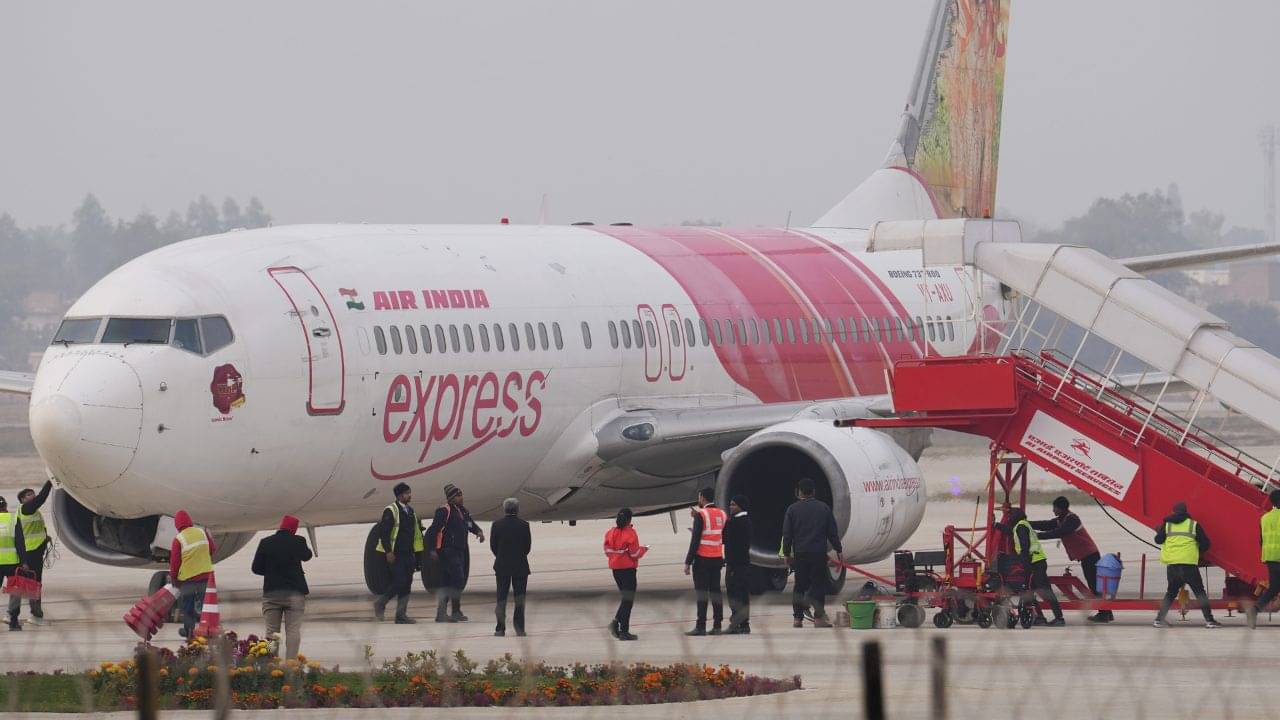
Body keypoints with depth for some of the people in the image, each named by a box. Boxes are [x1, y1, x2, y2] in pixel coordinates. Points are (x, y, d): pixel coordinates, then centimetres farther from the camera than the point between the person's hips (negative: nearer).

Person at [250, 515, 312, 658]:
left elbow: (256, 568, 4)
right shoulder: (298, 542, -3)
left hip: (271, 592, 2)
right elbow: (306, 556, 18)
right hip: (294, 592, -2)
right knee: (293, 630, -3)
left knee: (271, 631, 5)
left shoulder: (266, 543, 1)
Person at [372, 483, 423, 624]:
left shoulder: (411, 511, 14)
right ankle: (380, 604, 7)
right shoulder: (391, 511, -9)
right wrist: (388, 552, -18)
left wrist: (417, 552, 12)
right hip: (395, 554, -7)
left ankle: (401, 615, 8)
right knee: (399, 582, -13)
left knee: (406, 585, 4)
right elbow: (383, 532, -13)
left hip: (409, 554, 7)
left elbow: (416, 533, 18)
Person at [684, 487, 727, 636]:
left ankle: (701, 626, -7)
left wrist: (688, 562, -12)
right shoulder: (722, 515, 8)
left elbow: (695, 540, -15)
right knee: (715, 591, 9)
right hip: (717, 559, 6)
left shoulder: (701, 515, -11)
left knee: (701, 592, -5)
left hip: (703, 559, -6)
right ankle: (717, 625, 7)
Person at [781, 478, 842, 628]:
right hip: (819, 554, 0)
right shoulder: (823, 508, 2)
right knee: (819, 584, 2)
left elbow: (787, 534, 1)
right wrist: (838, 550, 12)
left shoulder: (793, 509, 0)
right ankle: (819, 617, -3)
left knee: (799, 586, 7)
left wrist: (787, 553, 8)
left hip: (800, 554, 0)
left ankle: (797, 618, 7)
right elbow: (833, 532, 5)